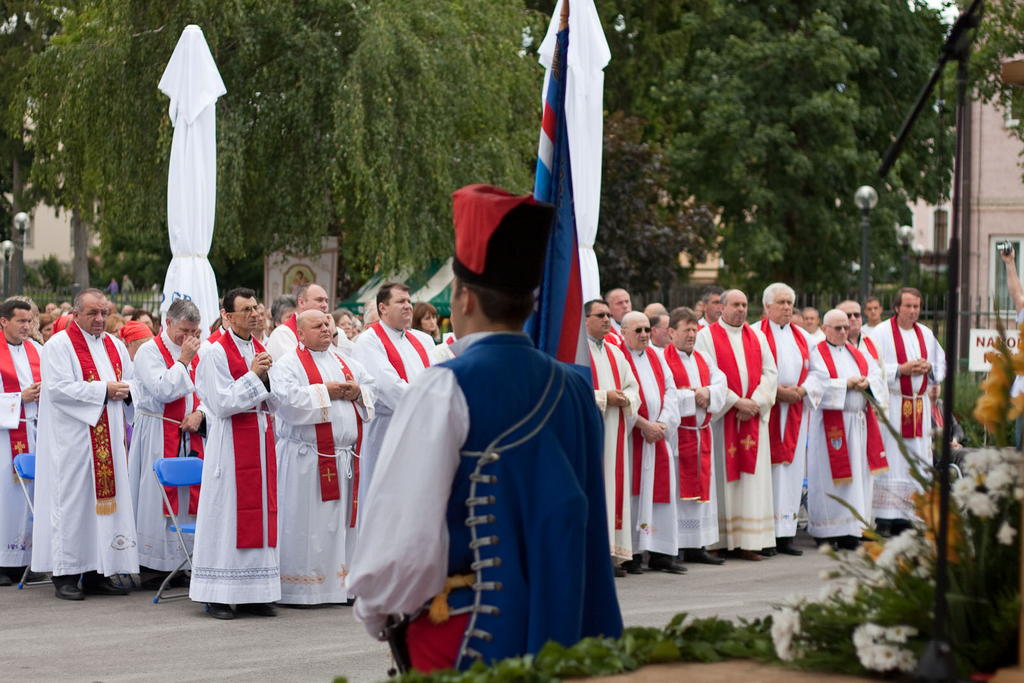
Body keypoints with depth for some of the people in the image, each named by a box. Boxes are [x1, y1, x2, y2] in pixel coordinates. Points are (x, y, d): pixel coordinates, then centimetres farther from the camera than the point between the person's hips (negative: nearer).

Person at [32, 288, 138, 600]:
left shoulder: (115, 345, 15)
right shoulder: (58, 346, -5)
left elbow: (131, 382, 18)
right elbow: (58, 388, -17)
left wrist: (122, 389, -6)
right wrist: (103, 390, -15)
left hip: (108, 440, 6)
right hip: (72, 440, -6)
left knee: (107, 499, 5)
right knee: (72, 501, -5)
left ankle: (97, 573, 10)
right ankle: (66, 575, 0)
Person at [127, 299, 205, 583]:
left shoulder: (194, 353, 13)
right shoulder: (149, 352, -7)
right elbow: (162, 390, -19)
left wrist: (199, 413, -4)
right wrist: (183, 360, -15)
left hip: (189, 436, 6)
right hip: (157, 437, -6)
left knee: (188, 495, 4)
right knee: (157, 495, -6)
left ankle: (180, 559, 9)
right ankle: (153, 562, -1)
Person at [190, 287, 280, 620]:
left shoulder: (260, 351, 13)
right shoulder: (215, 353, -7)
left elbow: (273, 403, 12)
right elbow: (222, 403, -15)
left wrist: (267, 377, -5)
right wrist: (253, 375, -14)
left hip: (261, 440, 7)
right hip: (231, 441, -7)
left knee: (260, 510, 5)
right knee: (227, 514, -5)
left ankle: (253, 594, 10)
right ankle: (218, 596, 0)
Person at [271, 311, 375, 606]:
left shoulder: (345, 362, 17)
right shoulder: (288, 365, -3)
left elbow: (372, 387, 18)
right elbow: (287, 398, -19)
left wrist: (357, 392, -4)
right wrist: (325, 392, -14)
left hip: (346, 457, 6)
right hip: (307, 458, -6)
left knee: (343, 521, 8)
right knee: (306, 523, -5)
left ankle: (342, 583, 14)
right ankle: (299, 590, -1)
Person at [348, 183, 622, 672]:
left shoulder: (446, 390, -14)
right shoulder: (572, 389, 5)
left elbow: (405, 527, -16)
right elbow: (589, 529, 11)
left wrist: (373, 609, 0)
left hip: (463, 637, -6)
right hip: (559, 629, 6)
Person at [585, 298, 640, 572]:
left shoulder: (615, 354, 19)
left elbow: (632, 386, 19)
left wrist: (625, 398, -3)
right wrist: (603, 397, -16)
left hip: (613, 432, 7)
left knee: (615, 486, 5)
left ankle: (615, 550, 8)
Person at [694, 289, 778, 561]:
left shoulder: (757, 337, 16)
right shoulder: (707, 336, 1)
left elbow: (770, 372, 10)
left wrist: (756, 401, -6)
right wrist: (736, 401, -14)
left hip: (754, 414, 4)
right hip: (722, 416, -4)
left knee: (753, 477, -1)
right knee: (723, 477, -4)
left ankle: (748, 542, -2)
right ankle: (719, 541, -3)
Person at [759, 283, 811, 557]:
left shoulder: (803, 337, 17)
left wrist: (801, 390, -5)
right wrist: (776, 390, -15)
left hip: (796, 409, 5)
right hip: (766, 409, -5)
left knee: (792, 469, 2)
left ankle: (785, 535, 4)